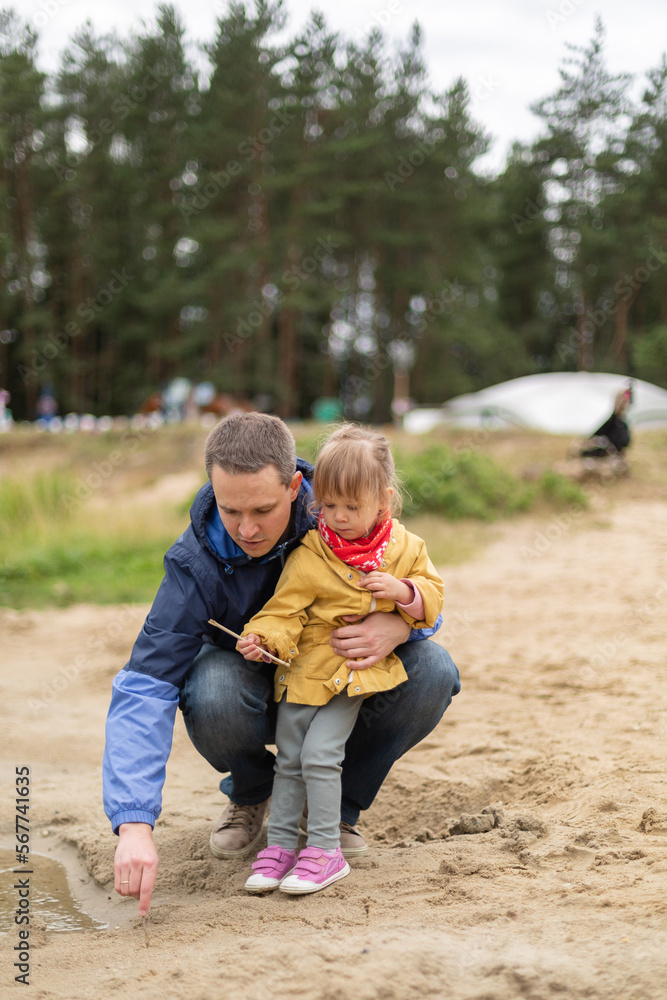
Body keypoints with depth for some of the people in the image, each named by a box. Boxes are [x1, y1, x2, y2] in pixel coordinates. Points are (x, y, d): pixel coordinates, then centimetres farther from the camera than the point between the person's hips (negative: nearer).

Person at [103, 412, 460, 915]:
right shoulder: (195, 562, -30)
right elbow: (144, 688, -35)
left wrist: (398, 624, -39)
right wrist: (134, 825, -47)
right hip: (253, 675, -2)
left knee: (432, 671, -27)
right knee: (213, 700, -38)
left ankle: (337, 802, 0)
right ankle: (250, 793, 2)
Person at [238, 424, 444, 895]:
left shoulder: (404, 548, -3)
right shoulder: (309, 557, -11)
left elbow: (432, 594, 5)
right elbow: (285, 610, -12)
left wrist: (403, 591, -16)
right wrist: (262, 637, -31)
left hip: (359, 673, -1)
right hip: (306, 670, 1)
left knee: (320, 753, -13)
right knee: (289, 758, 6)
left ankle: (326, 849, -2)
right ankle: (280, 844, 19)